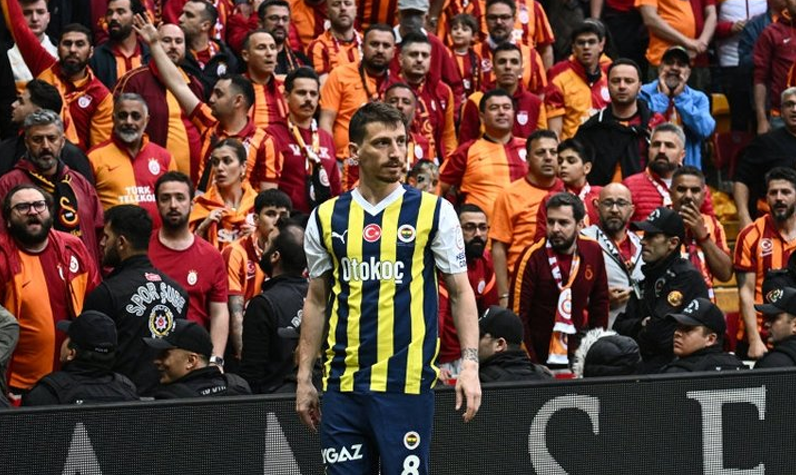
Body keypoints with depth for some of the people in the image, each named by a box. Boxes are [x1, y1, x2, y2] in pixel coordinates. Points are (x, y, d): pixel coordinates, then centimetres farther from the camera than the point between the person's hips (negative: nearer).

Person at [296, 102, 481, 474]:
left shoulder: (434, 211, 1)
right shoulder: (326, 217, 8)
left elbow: (460, 292, 3)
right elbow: (317, 301, 15)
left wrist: (470, 363, -8)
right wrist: (304, 377, 11)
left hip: (407, 384, -3)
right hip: (342, 384, 3)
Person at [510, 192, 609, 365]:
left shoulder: (593, 251, 0)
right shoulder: (533, 257, -12)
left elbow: (600, 304, 12)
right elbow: (518, 314, -11)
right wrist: (531, 364, -14)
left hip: (580, 356, 4)